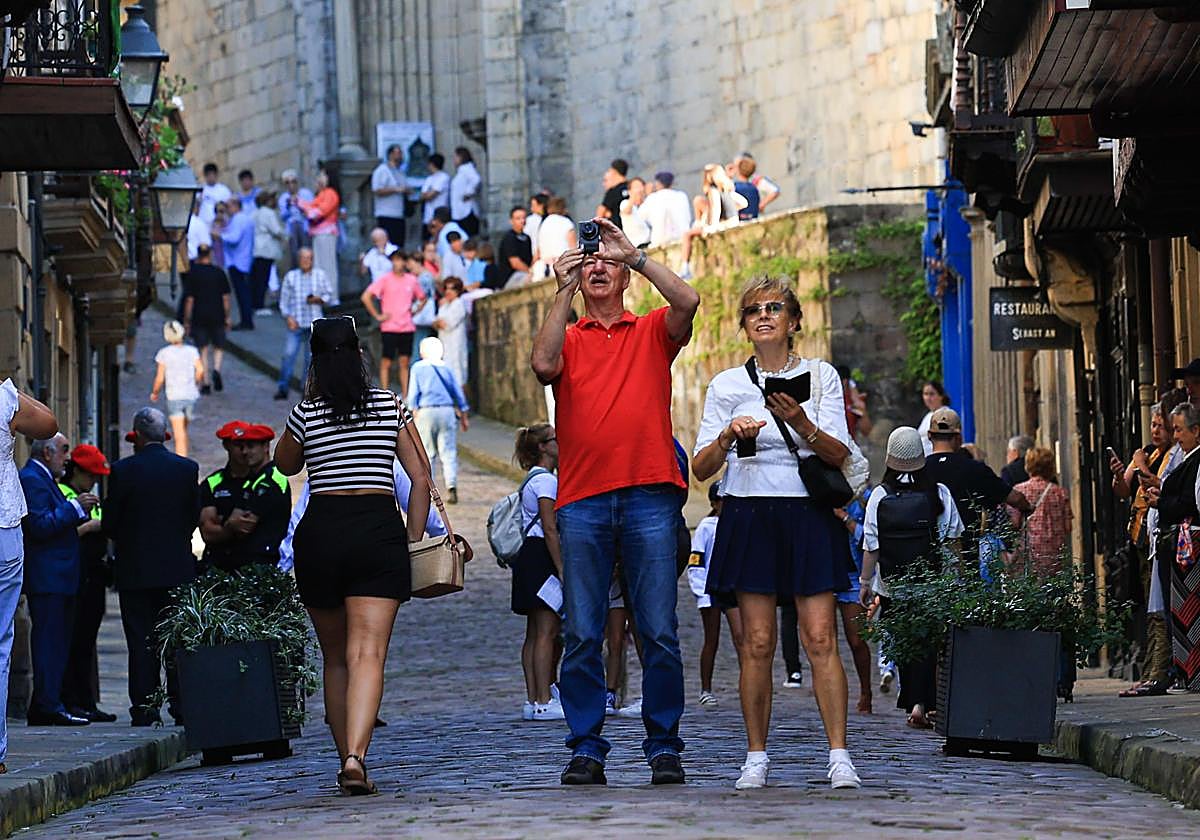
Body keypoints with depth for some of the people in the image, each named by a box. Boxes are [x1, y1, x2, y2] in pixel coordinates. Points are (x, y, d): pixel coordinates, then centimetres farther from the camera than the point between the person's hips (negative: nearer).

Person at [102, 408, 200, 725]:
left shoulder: (123, 470, -9)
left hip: (135, 568, -2)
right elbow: (195, 517, 6)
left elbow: (109, 523, -5)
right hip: (178, 567, 2)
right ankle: (182, 707, 5)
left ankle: (144, 708, -1)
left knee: (141, 642, 1)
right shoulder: (187, 468, 0)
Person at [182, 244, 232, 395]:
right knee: (219, 347, 16)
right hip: (217, 317, 1)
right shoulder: (219, 273, -1)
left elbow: (189, 300, -5)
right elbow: (225, 298, 1)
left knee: (203, 350, 6)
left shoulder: (192, 275, -5)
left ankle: (206, 383, 3)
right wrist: (227, 317, 10)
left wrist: (186, 321, 1)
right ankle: (216, 370, -11)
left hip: (199, 318, -1)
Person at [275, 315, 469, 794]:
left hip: (320, 531, 1)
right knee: (368, 653, -10)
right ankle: (356, 756, -28)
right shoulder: (390, 406, 7)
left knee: (335, 656, 15)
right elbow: (421, 479, 5)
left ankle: (345, 759, 17)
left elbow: (285, 465, 23)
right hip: (379, 530, -1)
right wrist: (413, 542, 9)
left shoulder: (306, 413, 4)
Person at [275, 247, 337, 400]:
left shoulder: (321, 276, 10)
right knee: (289, 354, -11)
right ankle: (282, 388, -7)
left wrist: (319, 299, -9)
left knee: (311, 357, 1)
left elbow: (331, 296, 11)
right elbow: (284, 299, 9)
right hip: (296, 323, -1)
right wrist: (288, 316, -5)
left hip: (315, 323, 1)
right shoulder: (290, 276, 9)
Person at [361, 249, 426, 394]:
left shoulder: (412, 280, 8)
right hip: (389, 327, -4)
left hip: (407, 327, 4)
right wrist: (377, 316, -9)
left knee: (404, 362, 7)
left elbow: (422, 298, 26)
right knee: (386, 362, -2)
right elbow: (365, 297, -9)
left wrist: (414, 310, 11)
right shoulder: (385, 279, -4)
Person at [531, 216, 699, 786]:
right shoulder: (567, 338, 15)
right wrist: (563, 291, -5)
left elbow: (688, 301, -6)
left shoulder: (652, 333, 14)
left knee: (659, 633, -2)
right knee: (582, 635, -1)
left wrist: (635, 255, -7)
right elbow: (543, 364, -7)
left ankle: (664, 747, 4)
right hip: (582, 499, 1)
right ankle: (586, 749, 3)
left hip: (649, 496, -1)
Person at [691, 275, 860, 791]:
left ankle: (839, 757, -10)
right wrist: (728, 436, -15)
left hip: (808, 516, -1)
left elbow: (838, 455, -1)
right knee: (758, 643, -3)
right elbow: (700, 468, 4)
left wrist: (803, 425, -20)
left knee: (821, 639, -9)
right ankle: (756, 758, 3)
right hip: (750, 515, 1)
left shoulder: (821, 376, 8)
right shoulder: (727, 385, 9)